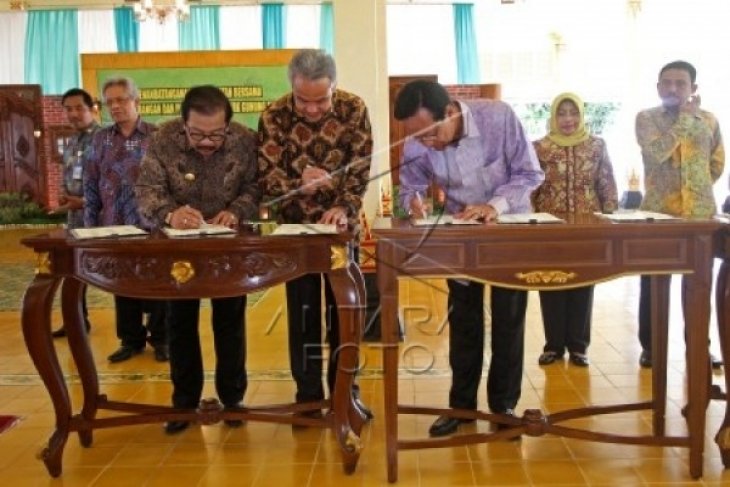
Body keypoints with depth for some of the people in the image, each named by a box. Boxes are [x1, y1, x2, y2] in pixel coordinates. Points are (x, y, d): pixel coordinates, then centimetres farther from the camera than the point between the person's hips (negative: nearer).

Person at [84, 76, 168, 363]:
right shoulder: (101, 139, 9)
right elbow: (91, 185, 10)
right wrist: (90, 224, 6)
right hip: (114, 226, 4)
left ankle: (160, 339, 18)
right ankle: (131, 340, 23)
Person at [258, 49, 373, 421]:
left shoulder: (354, 109, -11)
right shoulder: (274, 116, -13)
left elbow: (360, 169, -10)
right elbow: (265, 178, -15)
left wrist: (344, 209, -25)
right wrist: (299, 183, -35)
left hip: (341, 226, 1)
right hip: (296, 227, 0)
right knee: (303, 313, 5)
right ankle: (308, 395, 18)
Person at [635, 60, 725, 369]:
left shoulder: (708, 121, 8)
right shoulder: (646, 118, -1)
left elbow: (717, 164, 17)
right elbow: (656, 152, -19)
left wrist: (699, 189, 9)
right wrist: (684, 117, -13)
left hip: (701, 214, 2)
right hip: (658, 214, -2)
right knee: (653, 282, 3)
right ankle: (650, 346, 14)